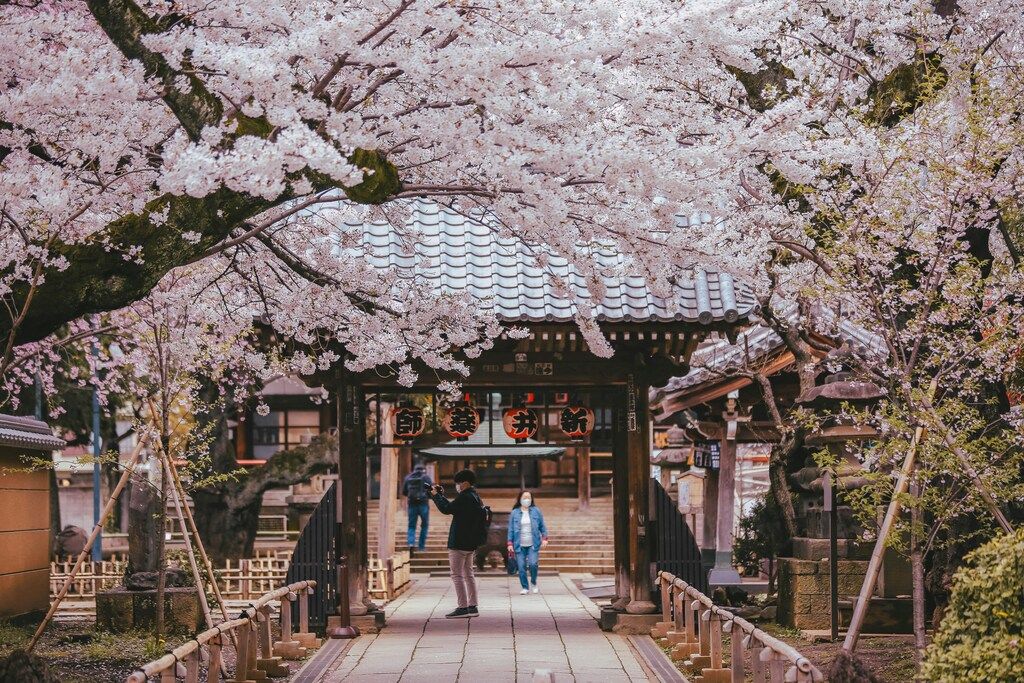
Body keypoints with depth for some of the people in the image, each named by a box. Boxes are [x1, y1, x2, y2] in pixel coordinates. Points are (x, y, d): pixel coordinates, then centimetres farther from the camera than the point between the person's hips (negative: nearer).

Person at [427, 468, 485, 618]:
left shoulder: (464, 497, -17)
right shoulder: (475, 497, 14)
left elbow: (446, 509, -18)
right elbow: (452, 508, 20)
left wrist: (435, 495, -5)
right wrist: (441, 495, 17)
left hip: (459, 543, -10)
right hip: (471, 543, 10)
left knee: (457, 575, -6)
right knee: (468, 574, 14)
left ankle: (463, 608, -9)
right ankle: (472, 607, 15)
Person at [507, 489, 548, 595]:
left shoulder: (536, 511, 4)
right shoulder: (515, 513, 3)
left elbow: (542, 526, 9)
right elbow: (511, 529, 5)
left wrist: (544, 538, -3)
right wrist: (510, 543, 0)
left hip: (533, 544, -1)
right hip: (520, 545, 1)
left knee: (532, 564, -15)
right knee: (521, 567, -3)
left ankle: (533, 583, 11)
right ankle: (525, 587, 13)